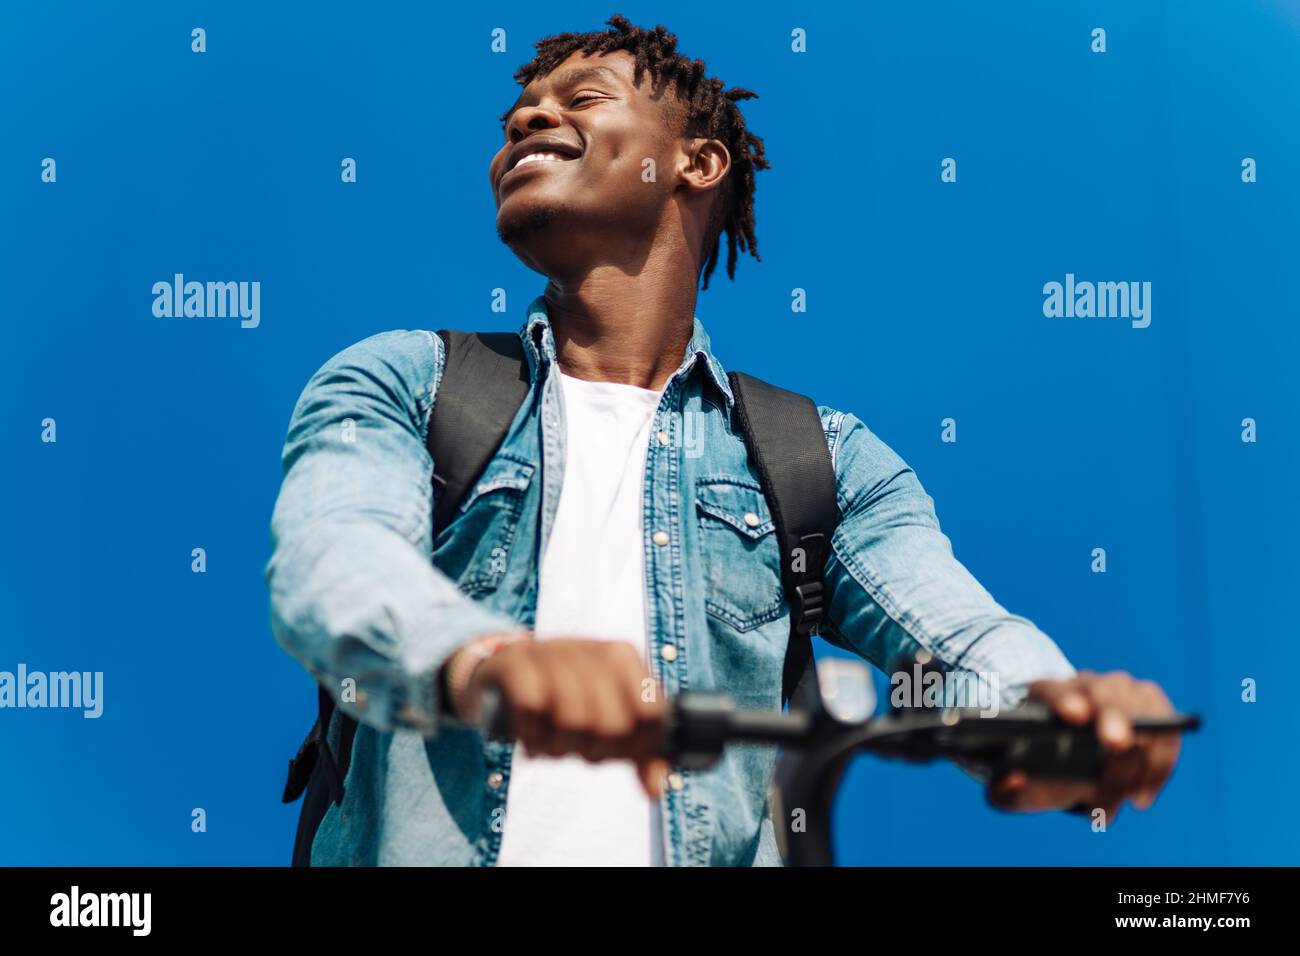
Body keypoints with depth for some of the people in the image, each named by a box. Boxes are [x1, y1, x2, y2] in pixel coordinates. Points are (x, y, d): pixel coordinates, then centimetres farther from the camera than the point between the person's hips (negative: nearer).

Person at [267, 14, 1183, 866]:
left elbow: (960, 628, -3)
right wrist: (482, 656, -31)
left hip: (712, 847, 1)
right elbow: (332, 562, -10)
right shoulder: (395, 386, 8)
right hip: (418, 845, 0)